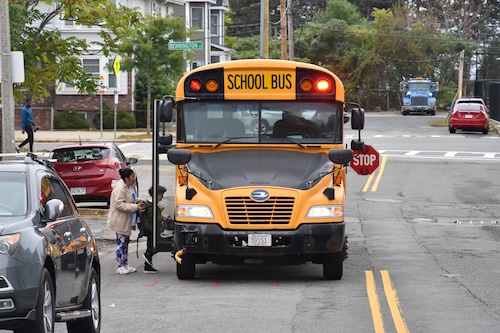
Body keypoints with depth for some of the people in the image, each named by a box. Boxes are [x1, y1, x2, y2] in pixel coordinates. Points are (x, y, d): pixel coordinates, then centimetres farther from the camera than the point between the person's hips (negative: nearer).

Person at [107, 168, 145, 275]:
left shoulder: (125, 188, 14)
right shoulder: (120, 188, -19)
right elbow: (119, 204, -26)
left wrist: (136, 205, 9)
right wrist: (135, 207, -26)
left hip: (125, 221, 11)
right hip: (119, 221, -11)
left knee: (125, 242, 14)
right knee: (121, 242, -6)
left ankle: (125, 264, 20)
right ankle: (119, 266, -1)